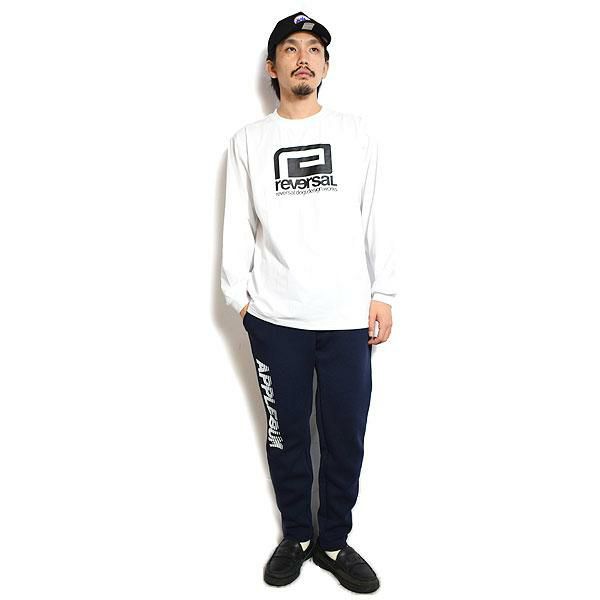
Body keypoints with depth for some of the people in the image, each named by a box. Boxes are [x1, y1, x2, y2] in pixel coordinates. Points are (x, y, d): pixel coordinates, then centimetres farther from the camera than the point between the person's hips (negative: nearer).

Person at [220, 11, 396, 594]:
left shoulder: (356, 133, 9)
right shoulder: (249, 140, 8)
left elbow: (374, 218, 7)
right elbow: (237, 225, 7)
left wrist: (382, 293, 2)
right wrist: (238, 295, 1)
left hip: (348, 316, 1)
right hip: (275, 318, 0)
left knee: (345, 437, 7)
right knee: (286, 434, 10)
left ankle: (334, 541, 28)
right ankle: (296, 536, 31)